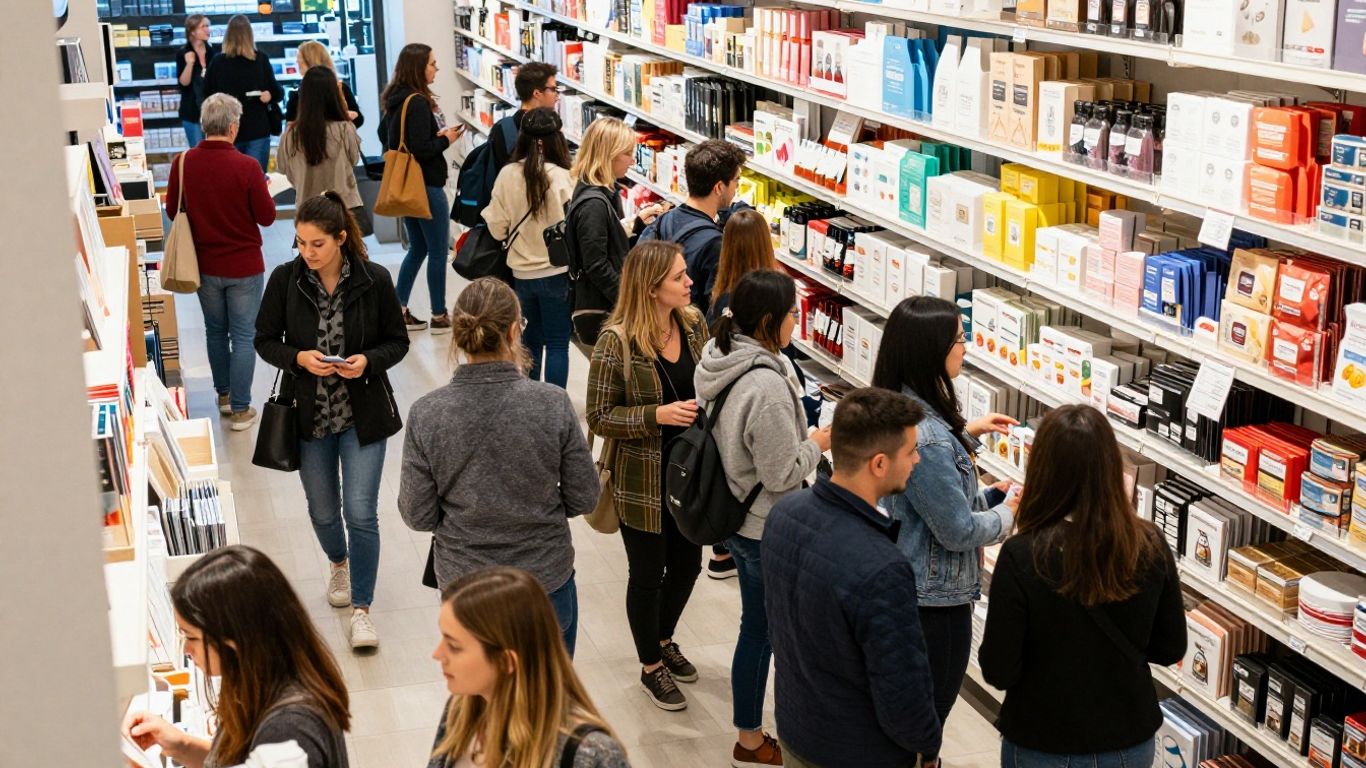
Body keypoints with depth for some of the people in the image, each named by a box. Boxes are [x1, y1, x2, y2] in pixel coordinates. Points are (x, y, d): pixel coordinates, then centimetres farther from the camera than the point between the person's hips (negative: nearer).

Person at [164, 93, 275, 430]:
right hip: (244, 266, -4)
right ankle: (240, 410, 9)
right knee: (243, 336, 6)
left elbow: (172, 211, 2)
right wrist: (263, 190, 7)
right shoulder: (246, 167, -21)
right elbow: (267, 216, -12)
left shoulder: (182, 163, -10)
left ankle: (224, 394, 35)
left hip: (204, 264, 4)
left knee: (215, 330, 21)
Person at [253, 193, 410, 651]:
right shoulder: (285, 279, -8)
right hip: (309, 415, 2)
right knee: (323, 510, 17)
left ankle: (361, 608, 7)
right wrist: (299, 358, -19)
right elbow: (265, 341, 0)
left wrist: (368, 361, -21)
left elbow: (397, 341, -1)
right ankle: (339, 563, 50)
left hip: (363, 414, -2)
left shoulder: (373, 280, -11)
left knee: (361, 512, -7)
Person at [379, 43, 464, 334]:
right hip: (426, 187, -9)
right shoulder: (418, 103, -20)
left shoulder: (396, 100, 7)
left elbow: (385, 135, 21)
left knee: (417, 248, 19)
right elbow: (420, 150, -26)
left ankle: (399, 310, 20)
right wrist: (446, 139, -9)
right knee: (438, 252, 2)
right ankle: (439, 317, 10)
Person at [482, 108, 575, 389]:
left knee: (530, 341, 18)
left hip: (522, 272, 4)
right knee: (557, 344, 5)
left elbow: (497, 228, 0)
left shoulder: (507, 175, -6)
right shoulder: (564, 178, -16)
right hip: (557, 273, -4)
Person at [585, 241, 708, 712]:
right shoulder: (617, 342, -20)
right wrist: (657, 415, -28)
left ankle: (663, 640, 48)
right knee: (648, 575, 12)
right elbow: (599, 418, -16)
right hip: (643, 481, -6)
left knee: (687, 564, 20)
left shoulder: (693, 323, -3)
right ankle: (651, 668, 34)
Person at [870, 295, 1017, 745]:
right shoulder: (927, 438, -32)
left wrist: (966, 431, 16)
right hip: (936, 596, -10)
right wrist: (1008, 511, -7)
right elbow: (959, 531, -24)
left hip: (906, 583, 10)